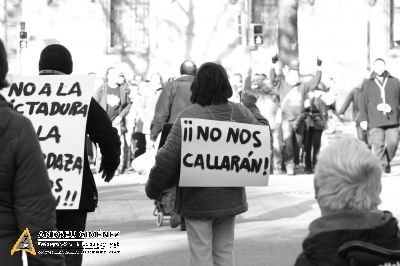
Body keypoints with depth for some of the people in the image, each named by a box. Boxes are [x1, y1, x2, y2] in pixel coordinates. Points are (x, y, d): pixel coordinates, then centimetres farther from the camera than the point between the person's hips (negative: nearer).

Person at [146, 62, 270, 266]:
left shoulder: (189, 115, -14)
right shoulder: (240, 113, -1)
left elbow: (168, 157, -14)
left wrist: (153, 189, -1)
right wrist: (252, 106, 32)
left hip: (198, 198, -4)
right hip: (230, 197, 4)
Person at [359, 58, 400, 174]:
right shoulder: (367, 84, 14)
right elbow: (363, 103, 10)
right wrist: (363, 120, 0)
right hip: (375, 120, -1)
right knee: (378, 144, -12)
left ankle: (387, 161, 14)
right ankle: (382, 165, -8)